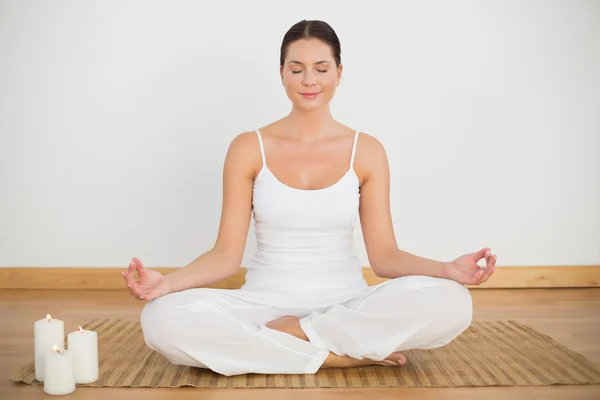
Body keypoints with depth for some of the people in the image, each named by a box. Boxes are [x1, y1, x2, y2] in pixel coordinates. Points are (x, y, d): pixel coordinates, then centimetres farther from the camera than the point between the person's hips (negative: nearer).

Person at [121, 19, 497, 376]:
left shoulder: (367, 151, 2)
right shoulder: (248, 148, 0)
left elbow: (384, 254, -1)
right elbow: (227, 254, -3)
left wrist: (447, 269, -20)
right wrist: (166, 282, -21)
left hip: (347, 305, 1)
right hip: (267, 303, 0)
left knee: (451, 303, -28)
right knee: (163, 319, -30)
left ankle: (293, 334, -15)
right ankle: (343, 354, -20)